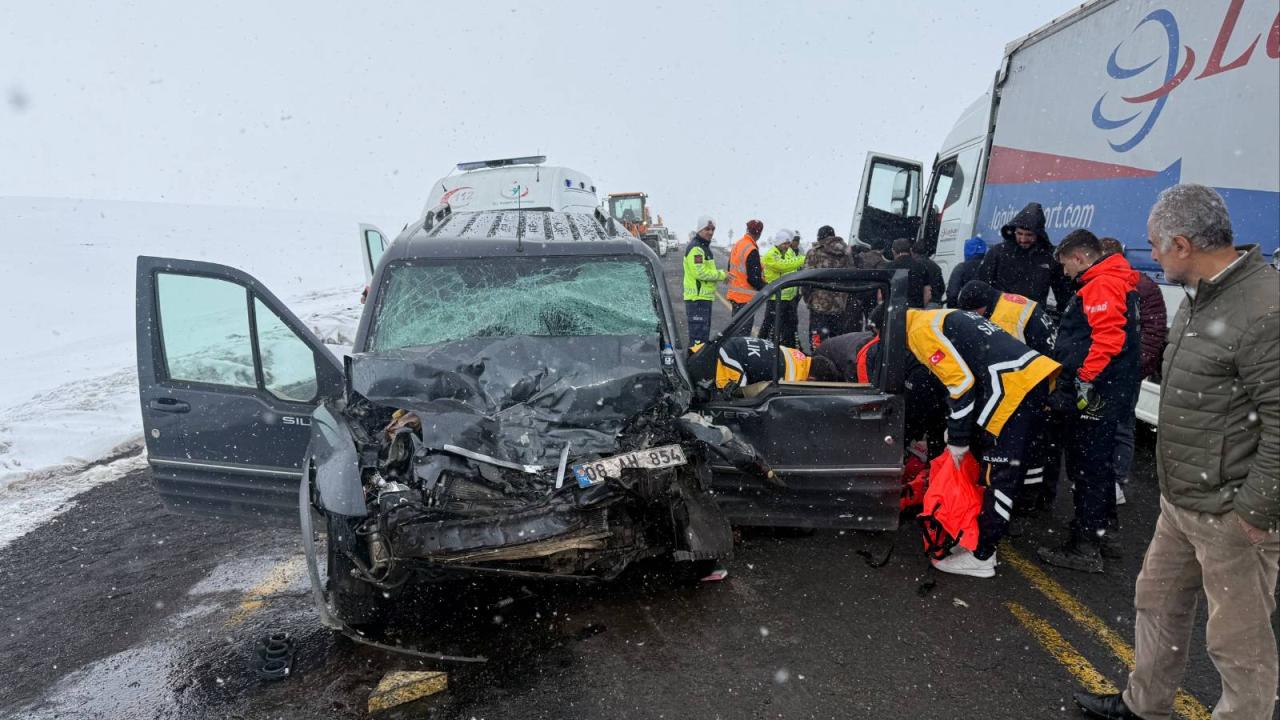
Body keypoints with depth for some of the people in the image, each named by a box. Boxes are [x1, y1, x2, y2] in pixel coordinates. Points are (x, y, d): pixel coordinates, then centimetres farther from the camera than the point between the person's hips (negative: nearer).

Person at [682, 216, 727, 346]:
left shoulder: (704, 246, 18)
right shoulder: (695, 248, -16)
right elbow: (700, 273, -23)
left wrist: (720, 274, 7)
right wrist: (722, 275, -13)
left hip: (705, 296, 11)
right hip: (697, 297, -11)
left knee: (704, 333, 19)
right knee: (697, 335, -9)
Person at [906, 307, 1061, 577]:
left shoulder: (922, 330, -4)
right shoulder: (942, 319, 25)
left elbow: (961, 383, -12)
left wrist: (957, 440, -4)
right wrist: (957, 430, 26)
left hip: (1013, 386, -10)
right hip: (1034, 376, 10)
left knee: (999, 475, -4)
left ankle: (982, 557, 3)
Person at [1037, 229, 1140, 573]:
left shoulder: (1102, 285, -15)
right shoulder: (1113, 283, 20)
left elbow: (1108, 336, -28)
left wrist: (1086, 378, -28)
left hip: (1092, 396, -11)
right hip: (1105, 395, 11)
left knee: (1087, 468, -5)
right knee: (1097, 465, 19)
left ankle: (1084, 547, 2)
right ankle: (1101, 532, 31)